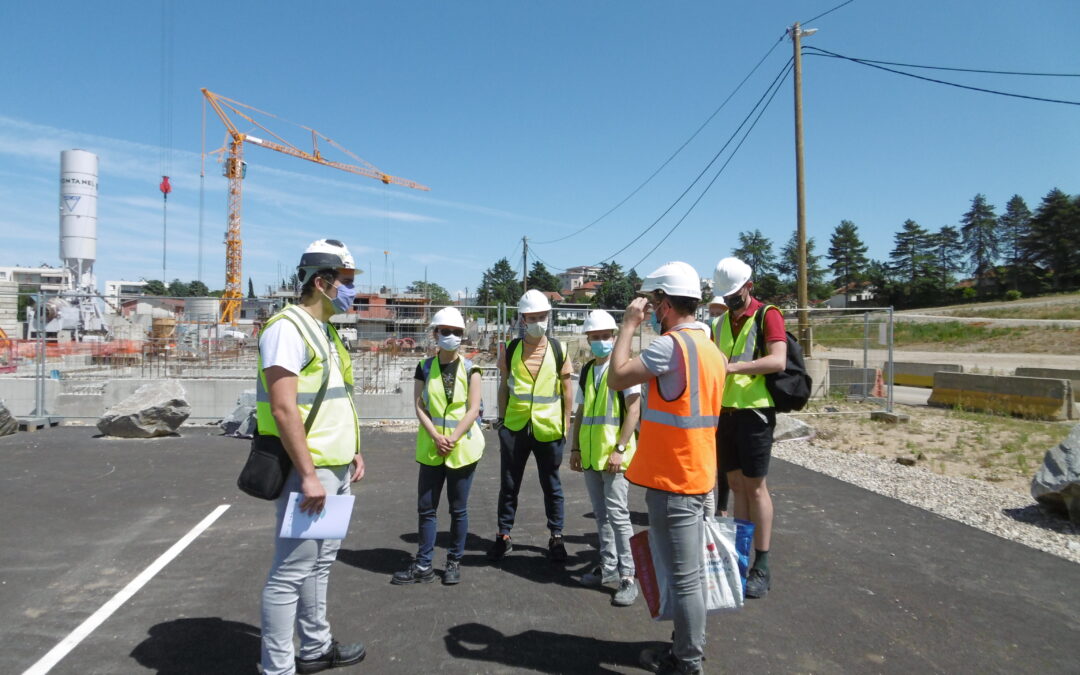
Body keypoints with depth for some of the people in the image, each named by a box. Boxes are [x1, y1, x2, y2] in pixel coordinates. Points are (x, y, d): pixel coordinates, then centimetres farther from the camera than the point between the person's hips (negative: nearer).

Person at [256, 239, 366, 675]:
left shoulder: (325, 330, 14)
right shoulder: (288, 328, -15)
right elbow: (284, 409, -22)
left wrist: (352, 451, 18)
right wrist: (308, 474, -24)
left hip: (335, 470, 10)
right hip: (309, 472, -10)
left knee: (319, 564, 19)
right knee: (290, 573, -2)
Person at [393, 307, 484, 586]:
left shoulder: (469, 369, -2)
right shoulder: (425, 368, 3)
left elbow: (473, 410, -7)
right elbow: (420, 407, -2)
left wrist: (452, 440, -15)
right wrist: (436, 437, -15)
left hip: (462, 448, -2)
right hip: (430, 448, 2)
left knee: (458, 509, 8)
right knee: (426, 508, 6)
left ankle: (454, 562, 21)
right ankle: (423, 565, 17)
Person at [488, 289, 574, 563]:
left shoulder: (558, 350, -1)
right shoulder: (511, 350, 1)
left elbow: (567, 389, 3)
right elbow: (504, 386, 8)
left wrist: (566, 424, 0)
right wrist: (502, 419, 5)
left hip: (548, 429, -1)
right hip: (515, 427, 1)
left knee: (551, 485, 11)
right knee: (509, 484, 10)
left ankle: (556, 537, 23)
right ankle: (504, 536, 23)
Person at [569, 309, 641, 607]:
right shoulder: (586, 371, 12)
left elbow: (633, 410, -12)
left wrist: (620, 449, -17)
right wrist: (576, 448, 13)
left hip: (614, 454, -7)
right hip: (590, 454, 7)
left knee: (617, 513, -8)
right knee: (601, 514, 14)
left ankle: (628, 576, -1)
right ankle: (608, 566, 25)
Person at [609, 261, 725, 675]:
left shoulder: (670, 345, -19)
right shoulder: (711, 349, 11)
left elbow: (616, 378, -19)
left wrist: (629, 326, -10)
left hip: (672, 480, -10)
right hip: (695, 475, 10)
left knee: (681, 576, 2)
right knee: (689, 571, 19)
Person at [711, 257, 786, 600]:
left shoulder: (767, 315, -7)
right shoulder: (721, 323, 14)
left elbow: (778, 360, -21)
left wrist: (734, 366, -30)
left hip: (754, 412, -6)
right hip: (725, 412, 6)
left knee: (754, 486, -2)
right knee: (736, 484, 10)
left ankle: (762, 567, 7)